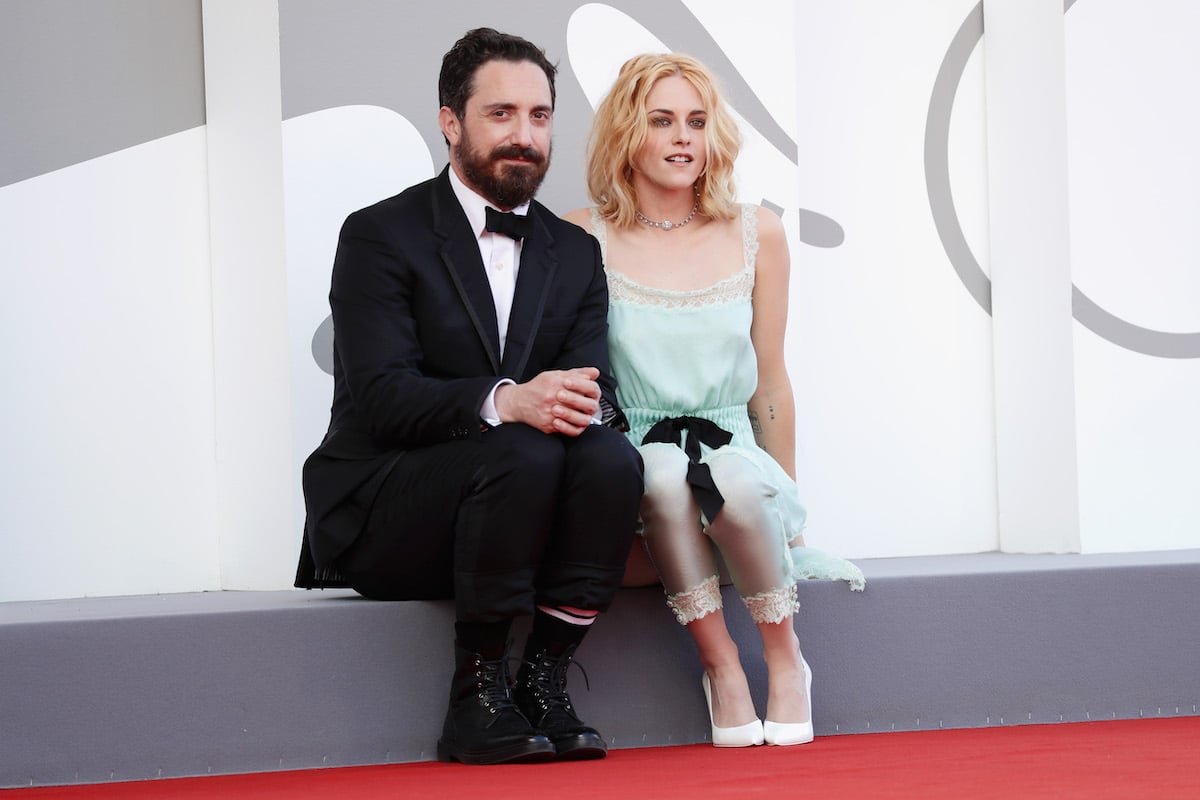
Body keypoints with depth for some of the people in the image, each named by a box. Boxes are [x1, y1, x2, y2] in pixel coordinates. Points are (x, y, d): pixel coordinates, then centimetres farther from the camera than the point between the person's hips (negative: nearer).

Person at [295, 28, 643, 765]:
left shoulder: (576, 253, 12)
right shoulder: (381, 235, -5)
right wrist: (504, 401, -35)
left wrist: (586, 405, -26)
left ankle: (544, 683, -17)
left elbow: (596, 384, 1)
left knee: (612, 458, -25)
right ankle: (477, 695, -22)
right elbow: (379, 395, -18)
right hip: (377, 520, -5)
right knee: (522, 454, -32)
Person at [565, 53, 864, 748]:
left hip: (733, 450, 1)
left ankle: (784, 656, -12)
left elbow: (770, 384, 11)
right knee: (664, 472, -36)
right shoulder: (584, 239, -1)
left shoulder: (756, 234, 6)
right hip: (632, 453, -1)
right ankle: (721, 665, -24)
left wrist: (792, 521, 14)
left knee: (734, 482, -34)